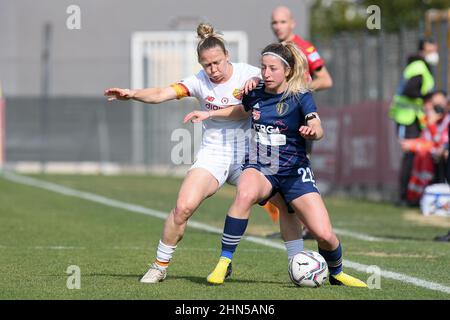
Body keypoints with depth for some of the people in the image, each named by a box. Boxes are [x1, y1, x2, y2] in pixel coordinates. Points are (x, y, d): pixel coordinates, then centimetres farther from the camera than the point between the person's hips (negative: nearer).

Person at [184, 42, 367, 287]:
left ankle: (336, 273, 24)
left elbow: (317, 129, -27)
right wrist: (209, 114, 18)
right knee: (245, 194, -36)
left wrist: (312, 131, -50)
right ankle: (224, 264, -27)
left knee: (324, 234, -11)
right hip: (259, 168, 1)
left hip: (294, 172, -1)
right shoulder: (255, 94, 0)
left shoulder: (300, 97, -11)